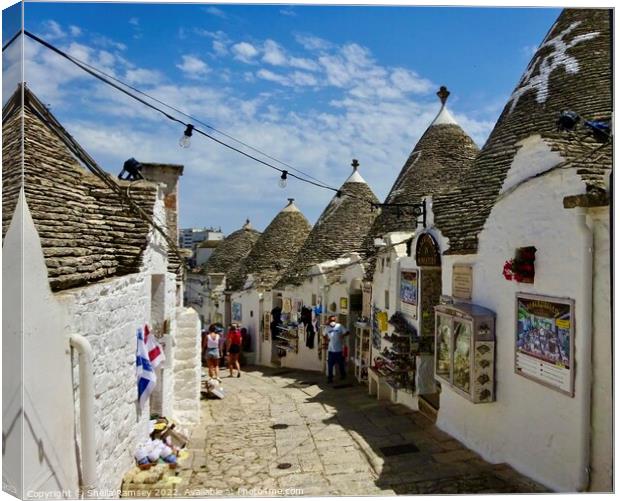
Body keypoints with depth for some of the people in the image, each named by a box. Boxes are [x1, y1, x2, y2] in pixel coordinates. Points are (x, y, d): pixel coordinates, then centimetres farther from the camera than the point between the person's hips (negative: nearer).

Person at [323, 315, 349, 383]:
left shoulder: (339, 326, -7)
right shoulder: (327, 328, 4)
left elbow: (347, 332, -9)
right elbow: (324, 335, 19)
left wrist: (343, 335, -26)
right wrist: (326, 338, -1)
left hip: (339, 349, -2)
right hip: (331, 350, 2)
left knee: (341, 364, 13)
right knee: (330, 365, 1)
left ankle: (343, 375, 34)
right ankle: (330, 378, 12)